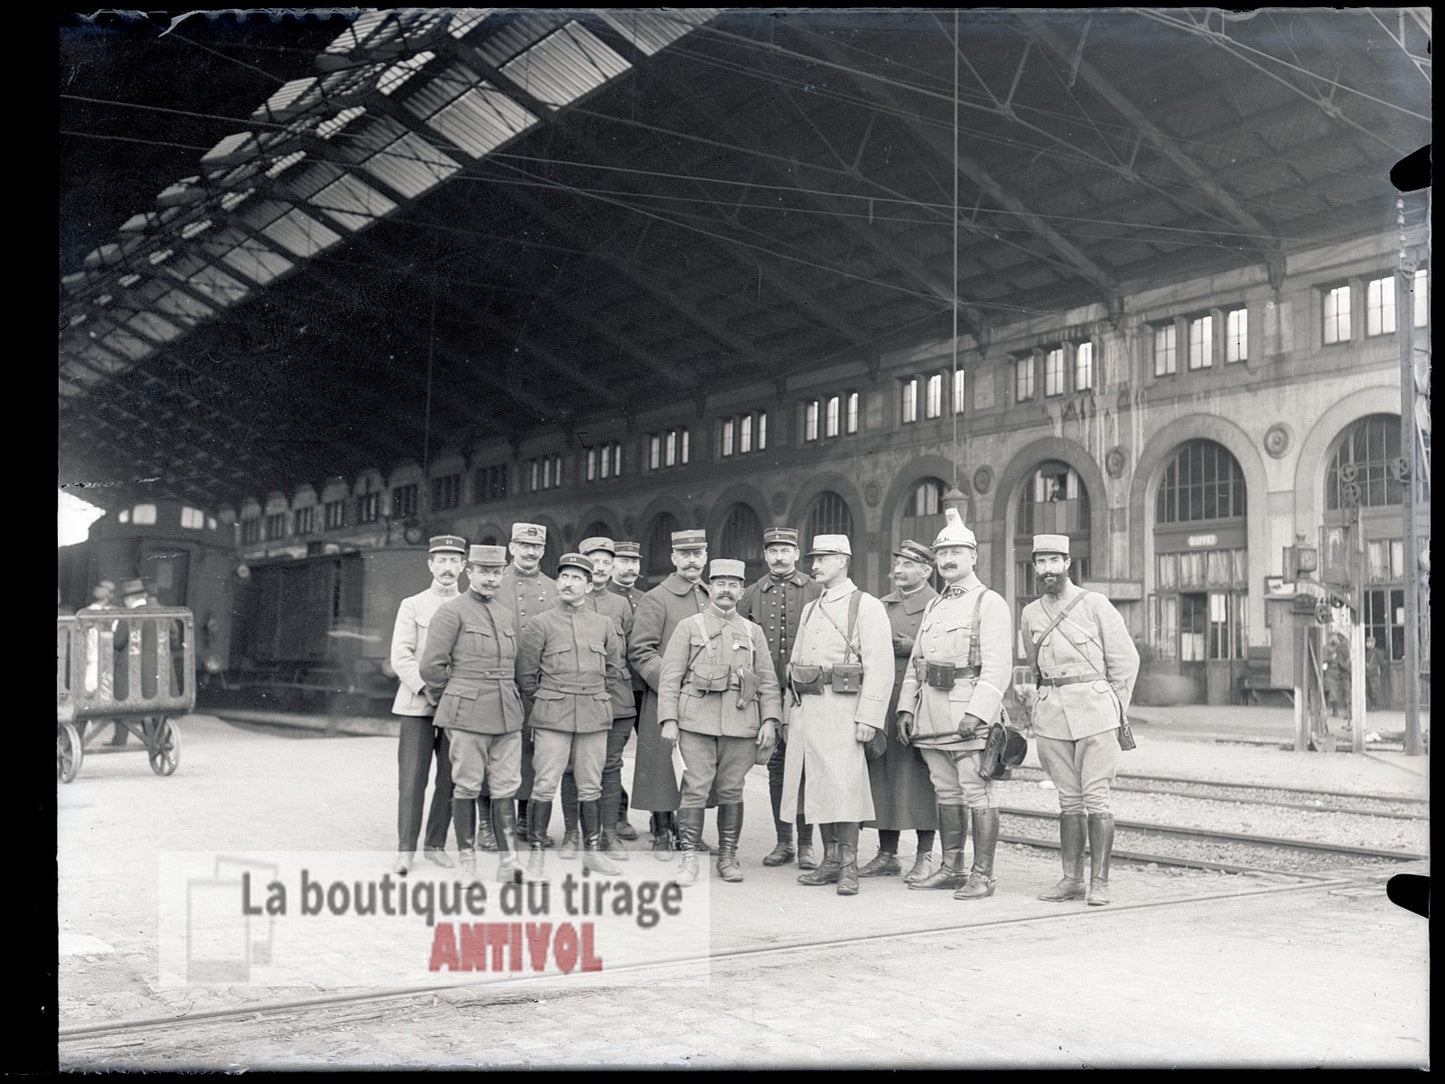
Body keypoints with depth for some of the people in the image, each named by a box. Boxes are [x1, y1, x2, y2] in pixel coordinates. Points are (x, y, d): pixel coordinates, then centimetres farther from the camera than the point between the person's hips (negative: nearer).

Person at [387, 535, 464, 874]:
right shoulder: (412, 606, 7)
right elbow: (401, 657, -1)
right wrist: (427, 690, -12)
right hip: (416, 705, -2)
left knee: (449, 779, 3)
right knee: (411, 779, -4)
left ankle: (436, 844, 14)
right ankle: (405, 850, 2)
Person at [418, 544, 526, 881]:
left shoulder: (504, 614, 15)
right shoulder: (451, 611, -5)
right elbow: (431, 666, -8)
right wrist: (449, 700, 2)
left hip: (507, 715, 6)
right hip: (467, 715, -6)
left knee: (505, 789, 3)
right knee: (467, 787, 2)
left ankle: (508, 859, 4)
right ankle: (466, 858, 12)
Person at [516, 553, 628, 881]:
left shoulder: (605, 626, 10)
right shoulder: (539, 624, 1)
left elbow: (616, 673, 17)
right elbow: (525, 675, 5)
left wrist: (600, 703, 12)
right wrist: (544, 704, 6)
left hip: (595, 718, 3)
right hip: (552, 718, -3)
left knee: (591, 787, 8)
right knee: (544, 786, -5)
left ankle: (592, 851, 19)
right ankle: (537, 854, 3)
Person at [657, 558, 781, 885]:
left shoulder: (753, 632, 15)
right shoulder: (689, 627, 8)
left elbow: (768, 682, 13)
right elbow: (670, 677, 3)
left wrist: (770, 720, 1)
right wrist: (669, 719, -5)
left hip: (740, 723, 2)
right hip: (697, 721, -2)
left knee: (732, 791, 5)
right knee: (696, 789, -6)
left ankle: (728, 856, 16)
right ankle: (689, 857, 2)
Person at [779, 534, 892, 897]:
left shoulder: (867, 607, -2)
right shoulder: (810, 609, 20)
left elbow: (879, 667, -9)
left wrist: (868, 718, -16)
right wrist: (788, 714, 15)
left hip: (841, 708, -7)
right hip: (805, 709, 7)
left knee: (843, 787, -9)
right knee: (816, 787, 8)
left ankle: (849, 868, -2)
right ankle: (830, 861, 16)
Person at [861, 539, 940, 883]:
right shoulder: (882, 606, 18)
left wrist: (909, 645, -14)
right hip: (882, 704, 6)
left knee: (920, 779, -3)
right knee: (882, 775, 7)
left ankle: (925, 857, 6)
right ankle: (887, 854, 17)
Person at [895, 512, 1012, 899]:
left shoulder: (990, 603, -3)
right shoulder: (934, 607, 20)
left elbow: (997, 666, -12)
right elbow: (915, 662, 19)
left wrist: (976, 712, -21)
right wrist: (906, 707, 9)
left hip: (970, 711, -7)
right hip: (931, 714, 7)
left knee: (978, 792, -5)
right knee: (946, 792, 12)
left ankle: (983, 875, 0)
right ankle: (951, 868, 20)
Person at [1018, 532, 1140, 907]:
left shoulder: (1094, 604, 0)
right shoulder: (1029, 615, 11)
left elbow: (1126, 659, 3)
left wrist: (1114, 711, 3)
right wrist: (1043, 702, 14)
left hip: (1094, 710, -3)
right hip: (1051, 715, 4)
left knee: (1095, 798, -4)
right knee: (1069, 800, 7)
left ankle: (1099, 882, 0)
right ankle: (1071, 879, 11)